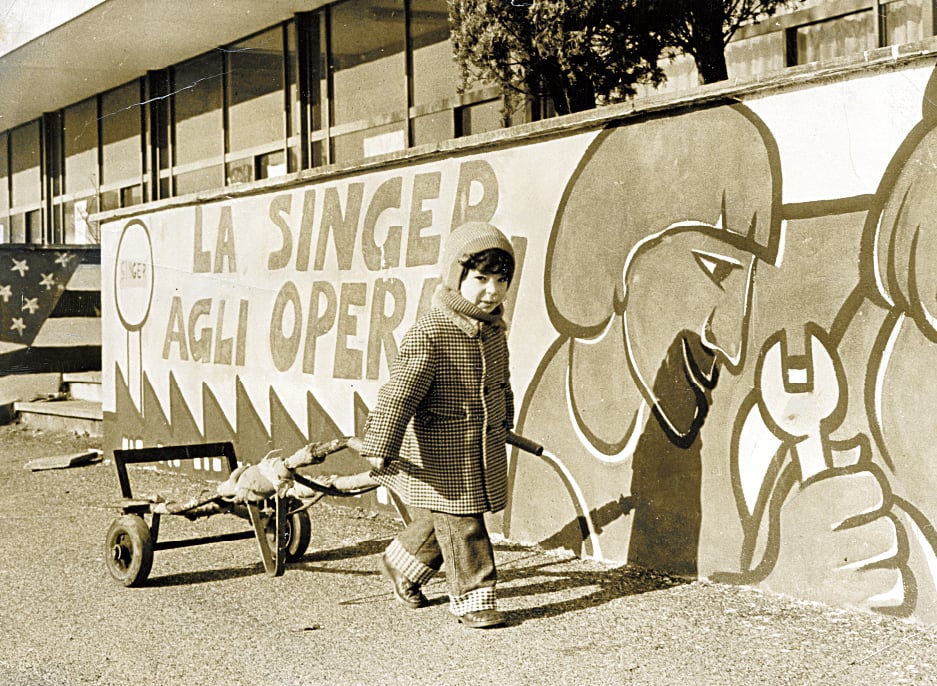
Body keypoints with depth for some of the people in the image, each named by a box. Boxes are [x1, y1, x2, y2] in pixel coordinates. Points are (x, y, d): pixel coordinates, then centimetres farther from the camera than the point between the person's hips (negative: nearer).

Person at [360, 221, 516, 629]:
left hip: (484, 450, 8)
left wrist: (503, 426, 31)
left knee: (438, 521, 19)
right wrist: (381, 448, -28)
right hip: (441, 454, -7)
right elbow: (400, 391, -24)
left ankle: (402, 565, 41)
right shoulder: (429, 333, -19)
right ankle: (472, 596, 12)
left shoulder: (494, 331, 5)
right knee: (460, 525, -2)